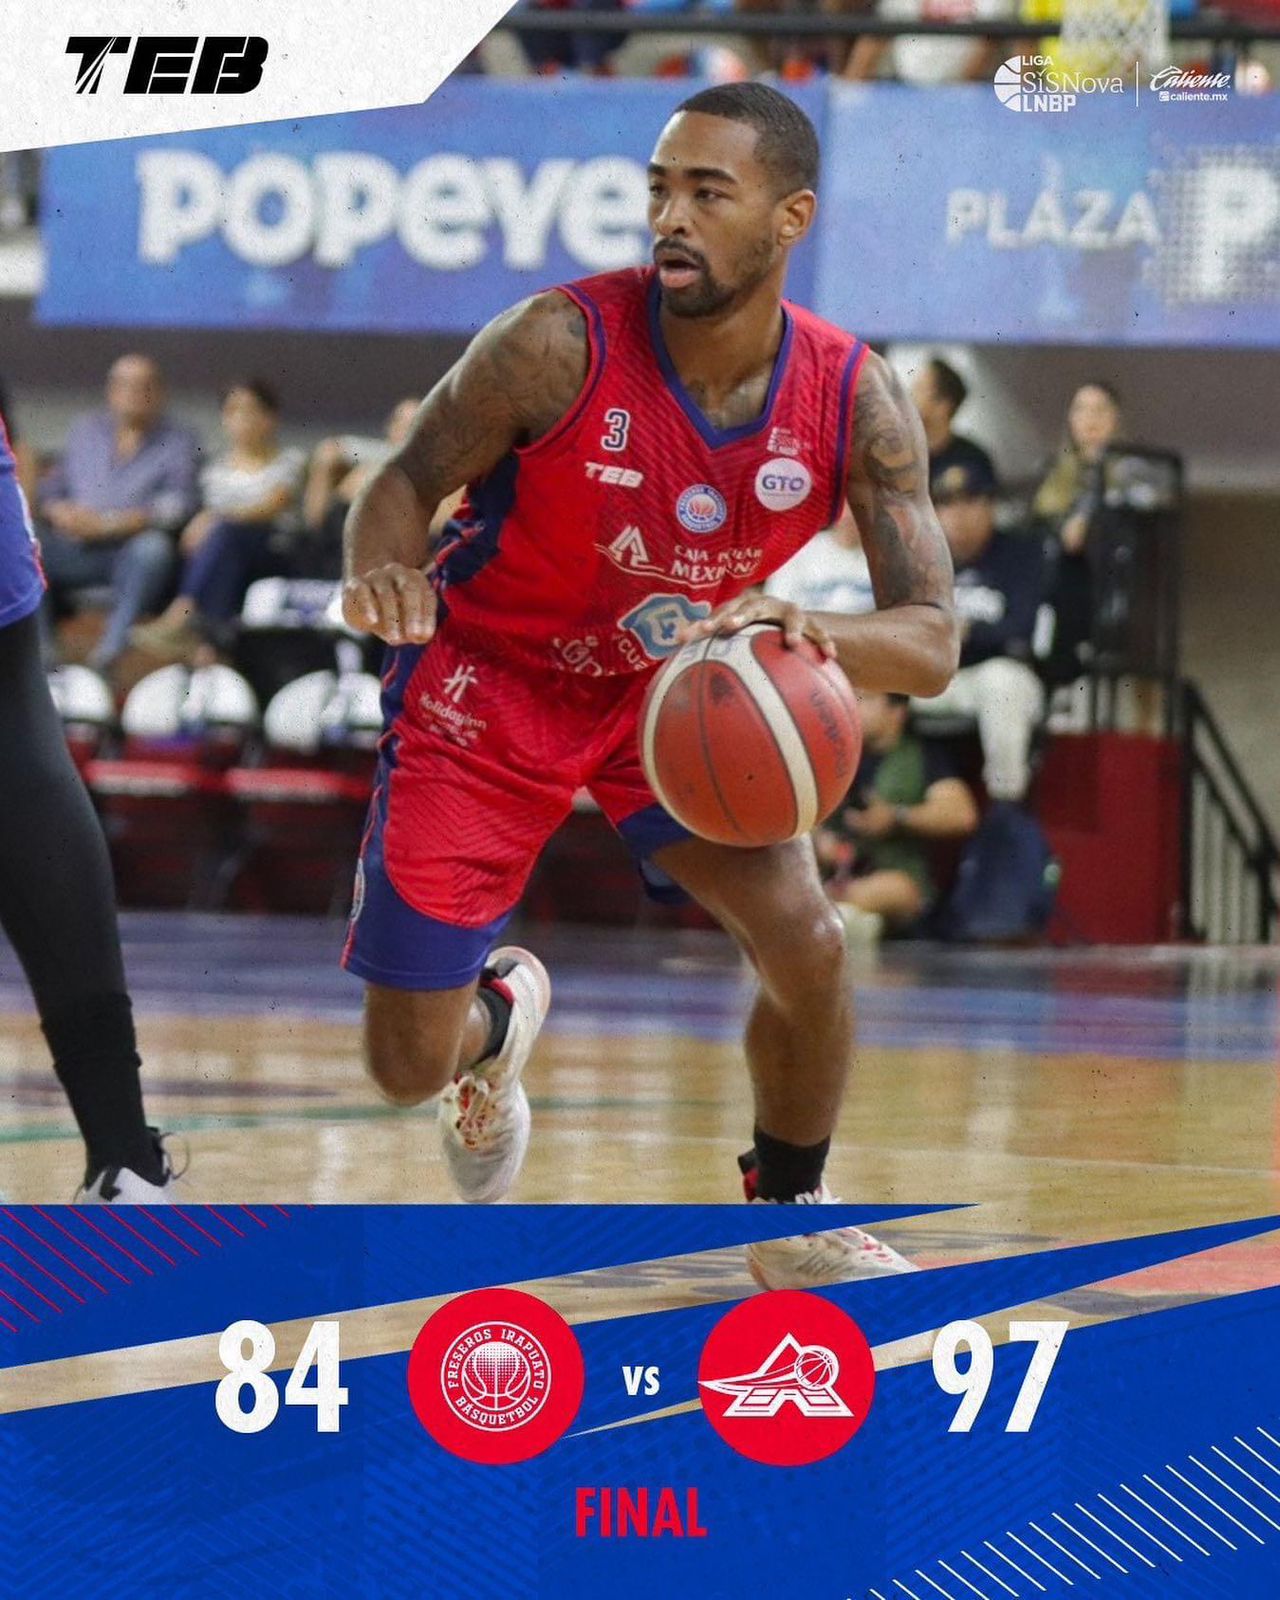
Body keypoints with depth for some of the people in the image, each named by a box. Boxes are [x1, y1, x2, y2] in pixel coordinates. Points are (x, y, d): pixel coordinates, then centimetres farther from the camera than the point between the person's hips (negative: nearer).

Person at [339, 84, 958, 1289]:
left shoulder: (855, 400, -19)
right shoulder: (559, 345, -28)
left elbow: (932, 646, -20)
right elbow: (406, 481, -13)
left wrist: (816, 637, -43)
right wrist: (381, 574, -37)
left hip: (674, 686, 2)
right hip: (487, 689, -2)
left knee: (809, 944, -17)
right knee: (409, 1068, -5)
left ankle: (791, 1216, 13)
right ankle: (500, 1012, 36)